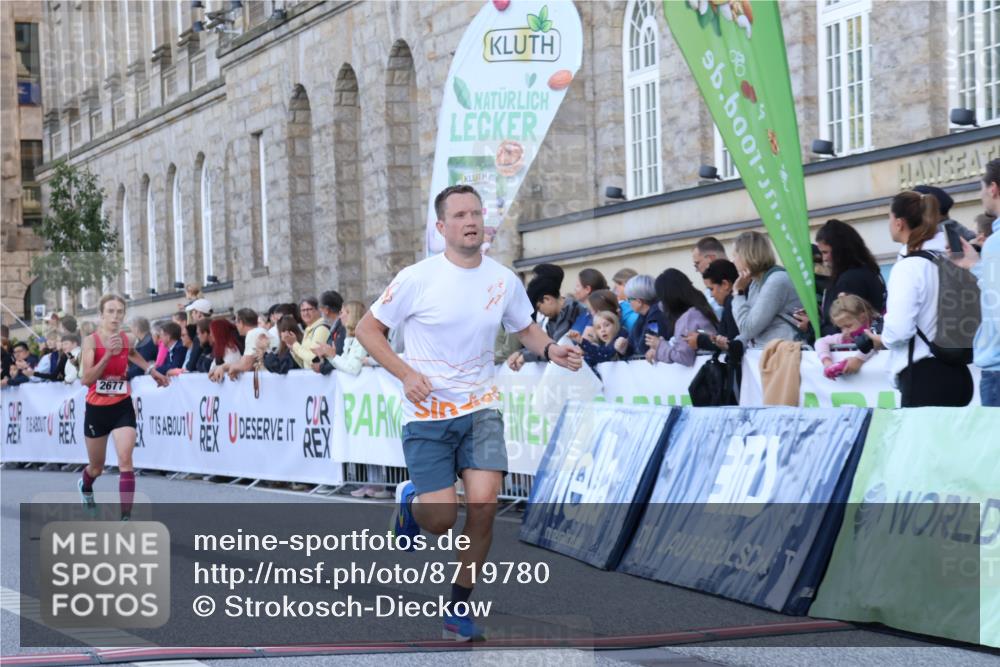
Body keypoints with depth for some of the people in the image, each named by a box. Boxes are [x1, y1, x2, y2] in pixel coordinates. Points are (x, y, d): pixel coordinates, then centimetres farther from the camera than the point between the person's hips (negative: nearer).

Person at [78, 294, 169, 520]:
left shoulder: (128, 340, -4)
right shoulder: (91, 341, -16)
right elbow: (86, 379, -26)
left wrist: (150, 369, 14)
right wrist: (107, 354, -34)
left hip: (122, 408, 1)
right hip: (97, 409, -1)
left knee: (125, 461, -18)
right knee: (97, 468, 17)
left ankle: (126, 517, -17)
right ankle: (85, 486, 53)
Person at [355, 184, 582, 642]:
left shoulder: (504, 280, 0)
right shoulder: (416, 279, -11)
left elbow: (525, 328, 17)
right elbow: (368, 328, -3)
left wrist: (550, 351, -5)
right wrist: (406, 374, -16)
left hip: (480, 408, 3)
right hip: (427, 413, -3)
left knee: (483, 504, -15)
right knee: (441, 522, -7)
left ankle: (459, 606, 4)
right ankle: (411, 500, 32)